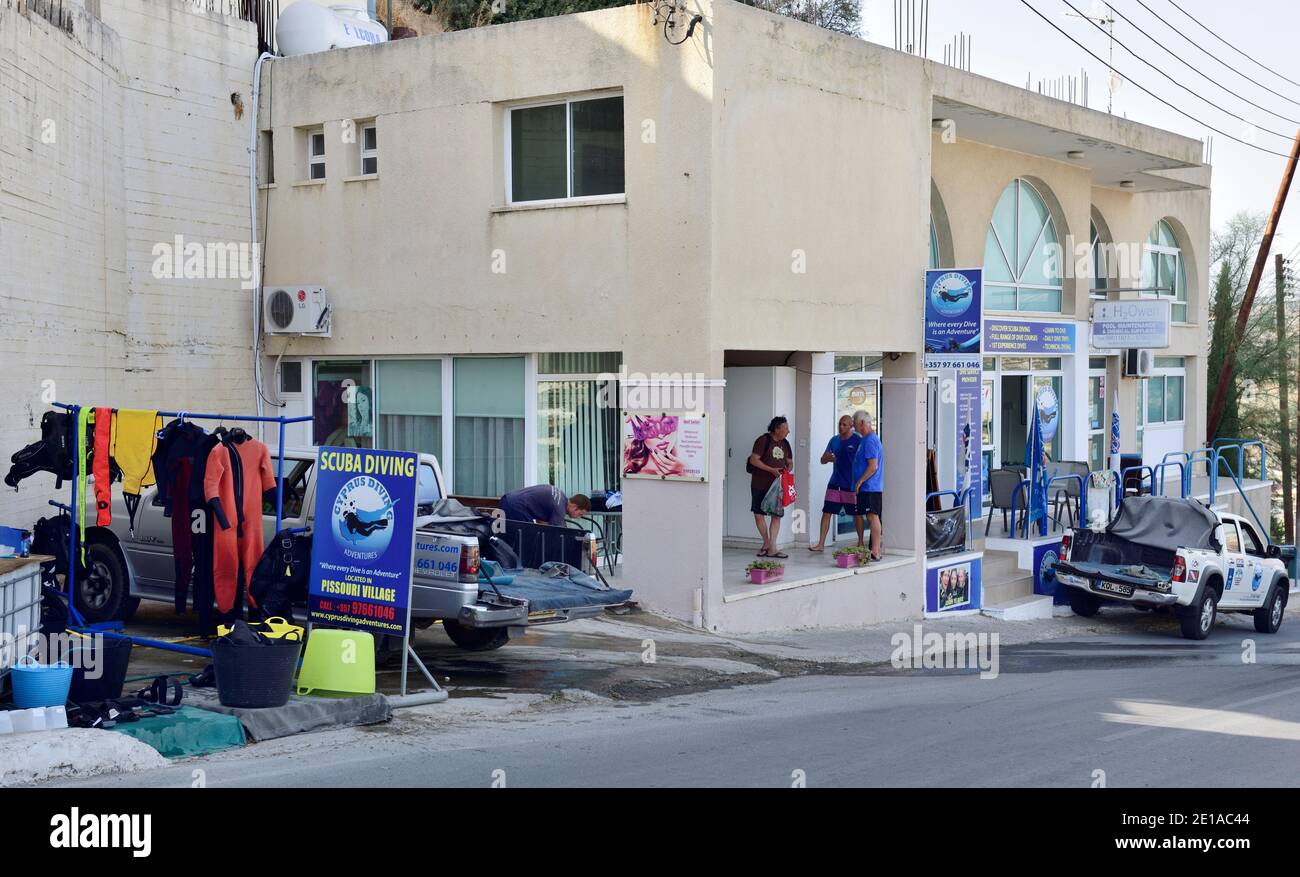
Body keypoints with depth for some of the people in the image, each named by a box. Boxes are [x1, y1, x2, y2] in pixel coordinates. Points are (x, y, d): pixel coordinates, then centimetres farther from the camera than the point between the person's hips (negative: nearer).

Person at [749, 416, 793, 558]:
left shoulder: (785, 444, 10)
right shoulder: (763, 440, -10)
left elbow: (790, 462, 20)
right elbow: (753, 460, -15)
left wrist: (787, 469, -4)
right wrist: (772, 470, -20)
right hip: (760, 485, -5)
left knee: (777, 515, -2)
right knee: (758, 514, -1)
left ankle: (772, 548, 0)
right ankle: (766, 543, 17)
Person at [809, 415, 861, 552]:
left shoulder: (858, 441, -6)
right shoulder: (834, 440, 10)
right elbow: (822, 460, 13)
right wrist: (828, 458, -10)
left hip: (851, 484, -5)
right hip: (835, 483, 5)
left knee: (856, 514, 3)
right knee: (826, 512, 1)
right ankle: (821, 544, 5)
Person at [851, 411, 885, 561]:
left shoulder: (870, 441, -15)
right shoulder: (867, 439, 18)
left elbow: (873, 466, -21)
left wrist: (859, 481, -17)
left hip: (870, 487, -11)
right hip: (866, 488, 11)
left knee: (872, 517, -11)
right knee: (857, 515, 17)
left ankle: (875, 551, -12)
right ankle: (860, 545, 29)